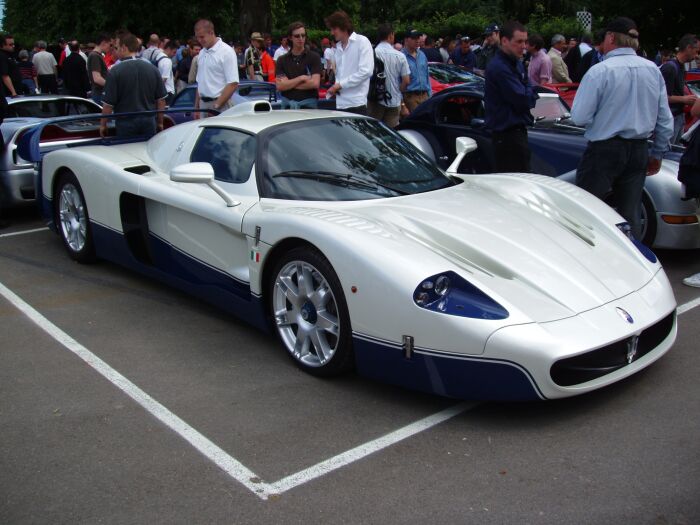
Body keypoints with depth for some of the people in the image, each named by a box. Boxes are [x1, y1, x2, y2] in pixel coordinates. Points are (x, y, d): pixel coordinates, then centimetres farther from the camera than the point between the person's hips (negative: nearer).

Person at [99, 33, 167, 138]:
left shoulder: (116, 71, -9)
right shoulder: (153, 69, 3)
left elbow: (108, 103, -9)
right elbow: (161, 100, 7)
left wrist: (103, 125, 4)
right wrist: (160, 123, 18)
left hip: (125, 123, -3)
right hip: (149, 122, 4)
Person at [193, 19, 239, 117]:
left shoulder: (226, 52, -8)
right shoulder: (202, 53, 16)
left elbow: (233, 84, -15)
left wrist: (216, 106, -17)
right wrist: (197, 107, 14)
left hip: (220, 105, -7)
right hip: (203, 104, 7)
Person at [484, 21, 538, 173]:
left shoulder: (517, 64, 15)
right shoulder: (499, 68, -17)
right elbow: (523, 100, -20)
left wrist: (529, 93, -4)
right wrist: (532, 93, 1)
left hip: (516, 130, 10)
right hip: (507, 133, -10)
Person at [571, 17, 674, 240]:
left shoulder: (599, 71, -13)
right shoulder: (653, 70, 6)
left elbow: (579, 117, -13)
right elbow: (665, 119, 9)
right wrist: (658, 153, 20)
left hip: (605, 150, -6)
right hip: (639, 151, 6)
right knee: (631, 215, 11)